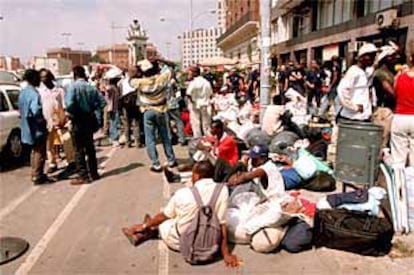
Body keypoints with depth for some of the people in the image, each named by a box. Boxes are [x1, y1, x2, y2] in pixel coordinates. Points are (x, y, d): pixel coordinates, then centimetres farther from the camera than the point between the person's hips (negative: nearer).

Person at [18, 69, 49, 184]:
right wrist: (42, 120, -19)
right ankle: (37, 176, 8)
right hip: (37, 128, -9)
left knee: (35, 151, 20)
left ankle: (35, 174, 28)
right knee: (39, 152, 2)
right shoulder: (34, 94, -21)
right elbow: (35, 112, -33)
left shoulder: (22, 92, 9)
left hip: (28, 127, 9)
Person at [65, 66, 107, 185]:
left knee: (79, 150, 1)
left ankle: (83, 176, 3)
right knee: (90, 148, 15)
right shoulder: (91, 87, 3)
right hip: (89, 120, 6)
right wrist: (93, 110, 7)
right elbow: (102, 101, 4)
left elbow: (69, 103, -25)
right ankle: (93, 173, 22)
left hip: (78, 121, -5)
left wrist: (72, 113, -9)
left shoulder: (73, 87, -12)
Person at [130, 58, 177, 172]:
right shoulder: (162, 78, -10)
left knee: (150, 139, 5)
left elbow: (130, 80, 8)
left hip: (148, 113, -2)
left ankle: (156, 165, 4)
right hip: (161, 111, 2)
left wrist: (137, 67, 4)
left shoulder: (140, 82, -13)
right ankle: (171, 160, 21)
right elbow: (172, 66, 1)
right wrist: (159, 60, -2)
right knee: (166, 137, 14)